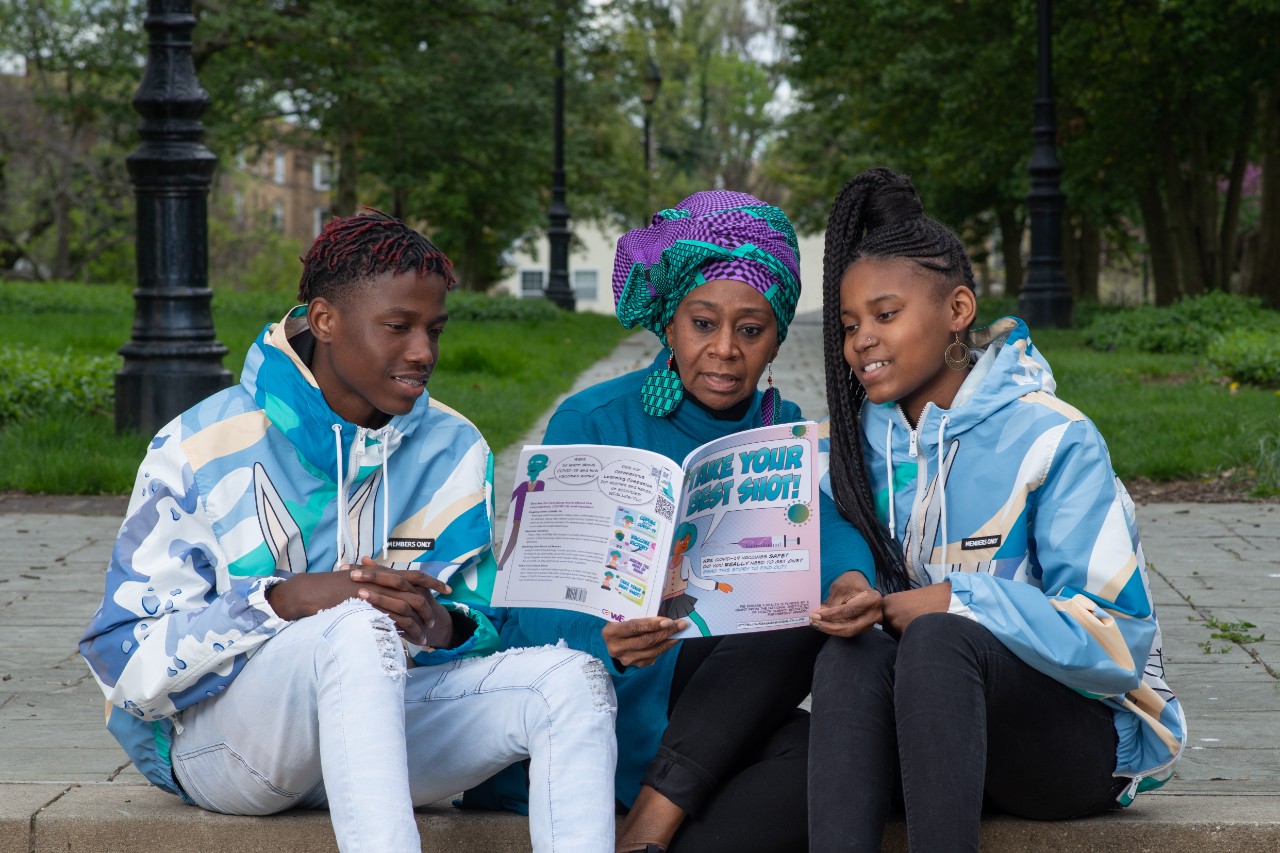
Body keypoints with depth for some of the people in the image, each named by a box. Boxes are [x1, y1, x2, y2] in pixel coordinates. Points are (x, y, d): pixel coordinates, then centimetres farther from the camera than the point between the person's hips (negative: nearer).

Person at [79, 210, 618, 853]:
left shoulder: (454, 453, 6)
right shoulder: (203, 449, -7)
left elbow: (486, 627, 7)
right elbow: (128, 658, -11)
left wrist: (445, 627, -20)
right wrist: (287, 601, -26)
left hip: (372, 724, 5)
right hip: (211, 739, -4)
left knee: (571, 679, -20)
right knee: (357, 627, -37)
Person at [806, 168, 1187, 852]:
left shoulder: (1052, 440, -8)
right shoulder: (850, 446, 9)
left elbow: (1117, 640, -13)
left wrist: (960, 603, -22)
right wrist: (845, 609, -18)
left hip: (1088, 738, -4)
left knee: (937, 638, -34)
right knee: (849, 653, -29)